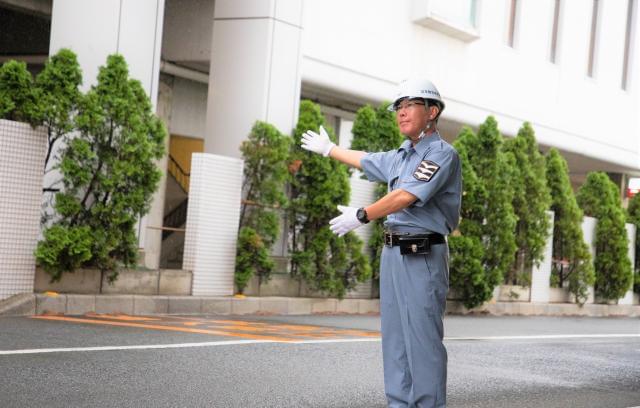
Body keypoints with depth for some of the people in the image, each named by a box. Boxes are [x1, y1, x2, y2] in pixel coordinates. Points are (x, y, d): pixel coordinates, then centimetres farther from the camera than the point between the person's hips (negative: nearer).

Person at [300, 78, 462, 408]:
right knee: (394, 337, 9)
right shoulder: (400, 156, 17)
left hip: (422, 256, -9)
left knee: (422, 338, -11)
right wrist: (329, 149, 51)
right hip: (393, 252, 9)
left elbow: (406, 196, -20)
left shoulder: (442, 153, -10)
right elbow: (366, 160, 37)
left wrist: (361, 216, -14)